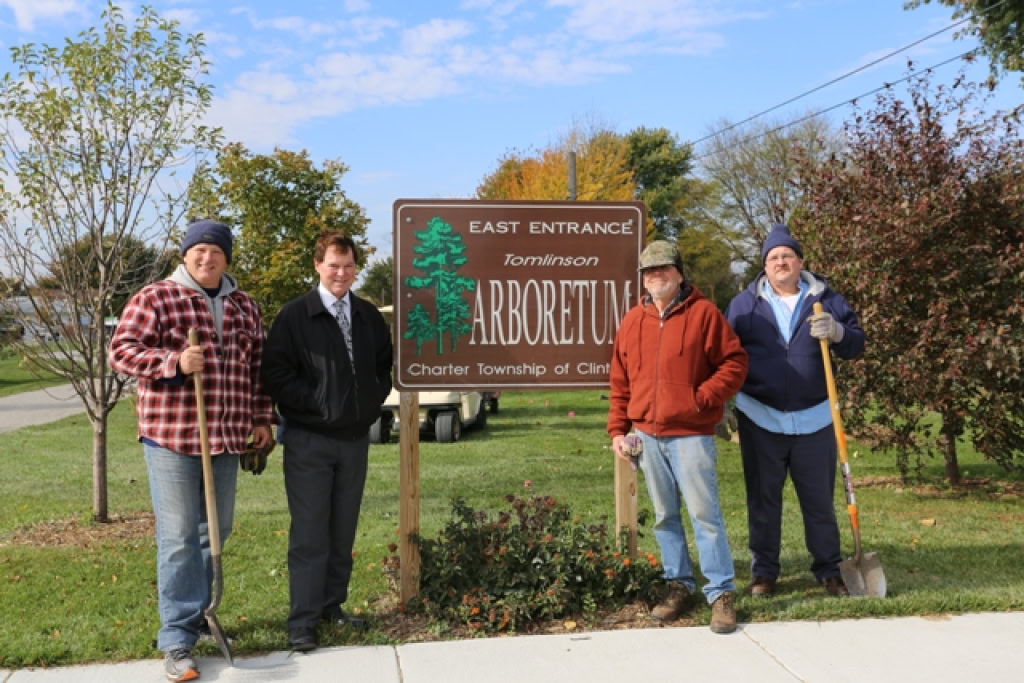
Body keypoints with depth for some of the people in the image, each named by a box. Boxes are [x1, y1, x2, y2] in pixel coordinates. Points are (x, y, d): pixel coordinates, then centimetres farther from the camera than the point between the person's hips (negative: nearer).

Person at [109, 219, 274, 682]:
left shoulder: (245, 307, 12)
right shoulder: (155, 298, -3)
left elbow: (258, 365, 18)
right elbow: (121, 351, -9)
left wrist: (261, 418, 13)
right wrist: (173, 362, -24)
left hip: (226, 437, 6)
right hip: (171, 435, -5)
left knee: (216, 530, 14)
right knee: (179, 537, -5)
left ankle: (192, 607, 34)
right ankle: (177, 640, 3)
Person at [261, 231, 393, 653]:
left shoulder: (369, 316, 9)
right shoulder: (294, 315, -6)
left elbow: (385, 365, 20)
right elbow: (275, 373, -10)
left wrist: (373, 402, 6)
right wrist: (315, 402, -13)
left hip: (356, 439, 5)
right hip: (309, 440, -5)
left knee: (343, 530, 12)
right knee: (309, 533, -1)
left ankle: (332, 606, 25)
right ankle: (303, 621, 7)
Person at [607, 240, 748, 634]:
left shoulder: (703, 313, -3)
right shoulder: (632, 322, 10)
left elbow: (735, 362, -4)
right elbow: (620, 383, 13)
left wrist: (703, 398, -14)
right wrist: (618, 430, 8)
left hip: (690, 434, -5)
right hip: (647, 435, 5)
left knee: (704, 514, -3)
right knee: (664, 517, 12)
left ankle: (721, 592, 7)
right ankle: (679, 584, 24)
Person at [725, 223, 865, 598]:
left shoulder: (826, 299, 3)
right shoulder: (744, 304, 2)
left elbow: (857, 345, 2)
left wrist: (838, 333, -20)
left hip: (813, 419, 0)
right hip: (760, 418, 0)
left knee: (819, 500, 9)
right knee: (762, 500, 7)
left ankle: (829, 570, 22)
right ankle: (764, 571, 18)